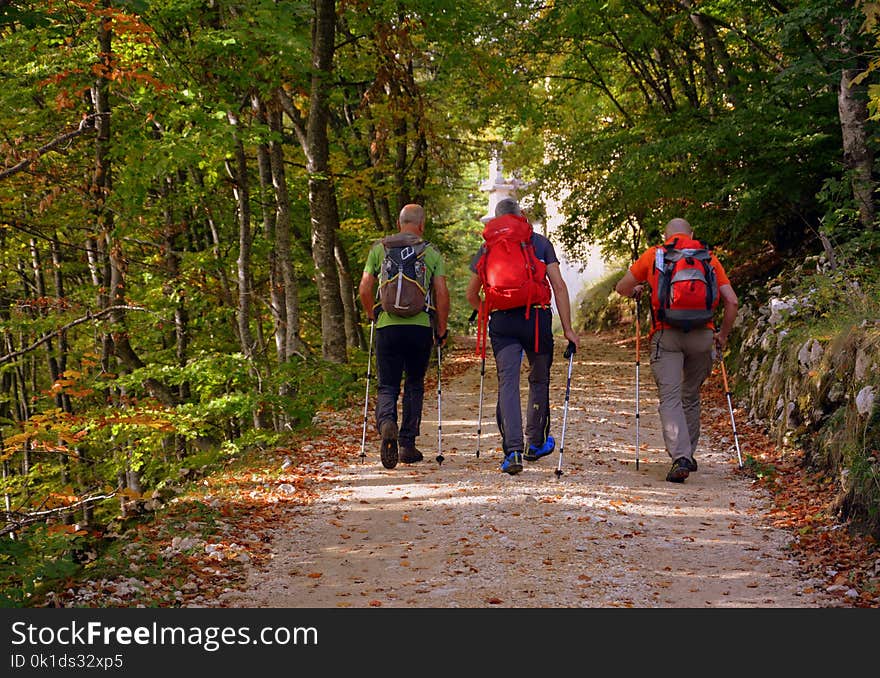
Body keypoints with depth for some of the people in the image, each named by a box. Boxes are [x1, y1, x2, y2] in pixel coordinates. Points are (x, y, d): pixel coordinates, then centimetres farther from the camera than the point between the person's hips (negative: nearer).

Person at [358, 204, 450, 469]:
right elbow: (442, 294, 0)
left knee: (387, 386, 6)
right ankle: (407, 444, 16)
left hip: (388, 326, 0)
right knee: (415, 385, 16)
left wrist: (372, 316, 23)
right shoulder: (432, 253, 5)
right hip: (421, 326, 0)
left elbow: (364, 289, 6)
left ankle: (387, 423, -25)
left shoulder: (379, 248, 7)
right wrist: (441, 329, 9)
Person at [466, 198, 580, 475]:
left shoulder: (488, 247, 11)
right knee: (539, 380, 17)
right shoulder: (541, 242, 8)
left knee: (508, 383, -4)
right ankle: (535, 443, 29)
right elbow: (559, 286, 0)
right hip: (537, 317, 0)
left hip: (502, 321, 0)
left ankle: (513, 450, -18)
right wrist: (567, 328, 2)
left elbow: (472, 295, 17)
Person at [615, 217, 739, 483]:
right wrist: (723, 335, 21)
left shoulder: (652, 255, 10)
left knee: (670, 397, -6)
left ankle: (680, 458, -23)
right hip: (702, 334, 2)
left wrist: (636, 291, 41)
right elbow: (731, 301, 8)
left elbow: (621, 288, 19)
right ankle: (688, 455, 28)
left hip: (665, 334, -2)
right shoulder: (708, 258, 13)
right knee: (691, 396, 19)